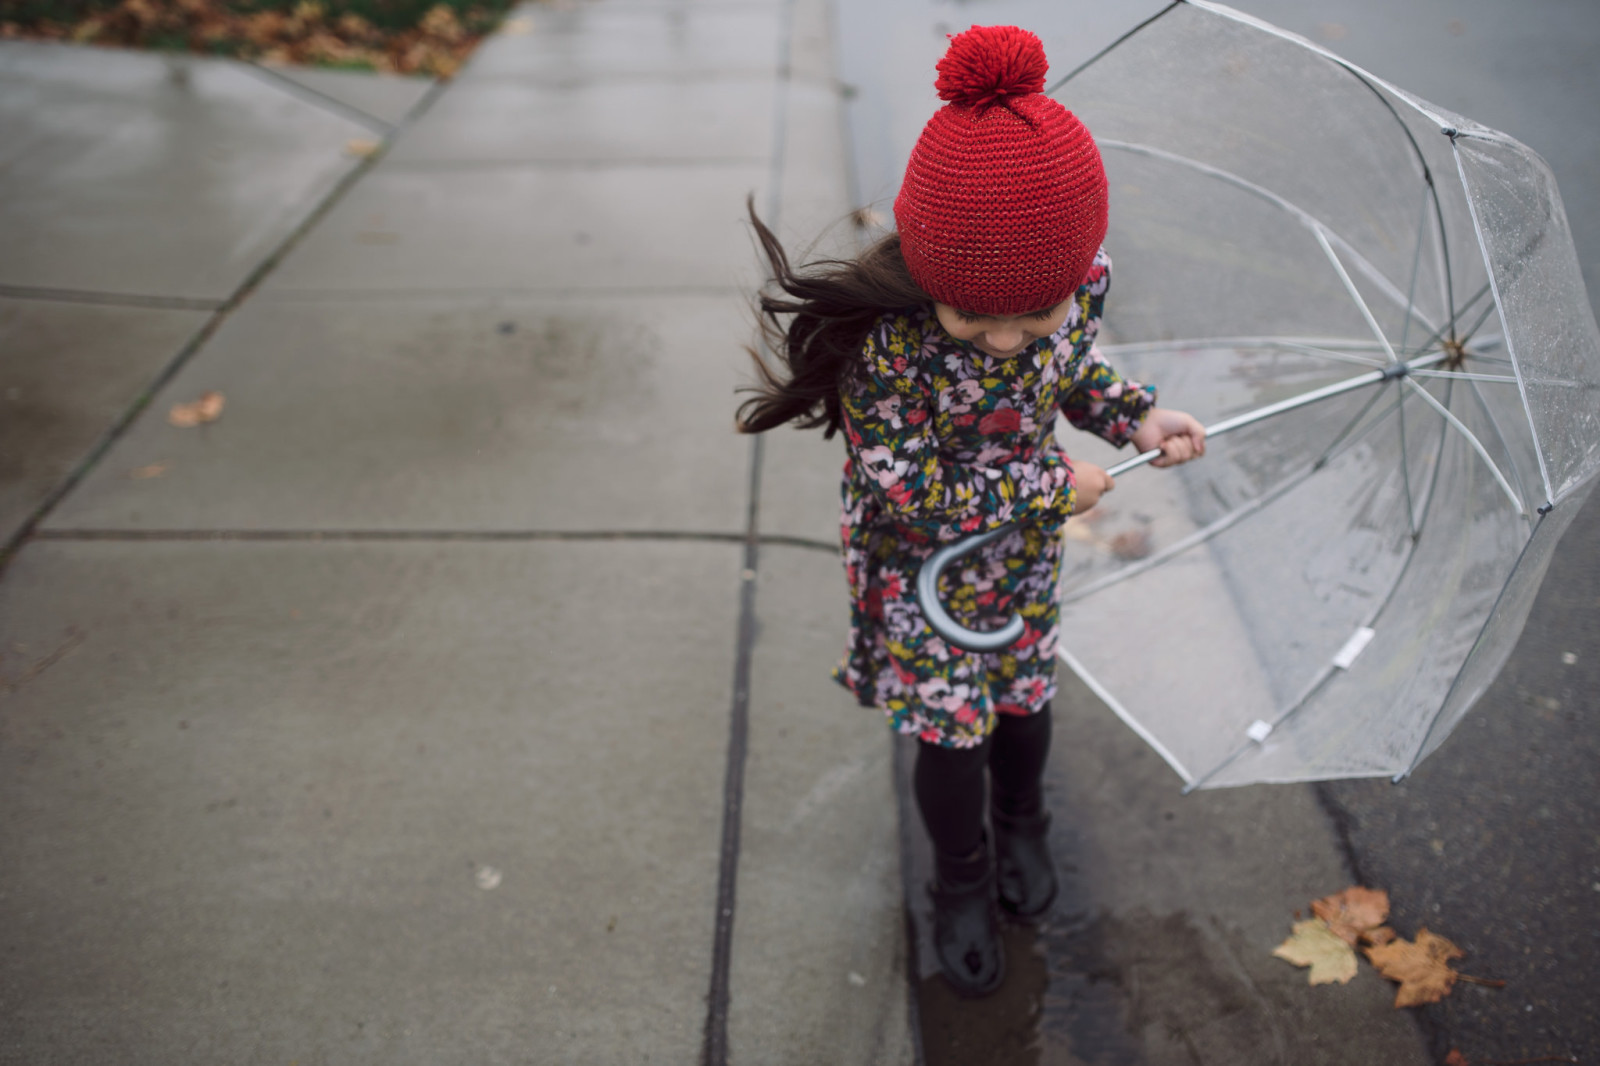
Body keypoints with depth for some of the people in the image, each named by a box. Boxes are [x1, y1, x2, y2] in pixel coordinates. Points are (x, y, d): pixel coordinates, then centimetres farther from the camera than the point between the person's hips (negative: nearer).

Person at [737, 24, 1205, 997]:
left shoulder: (1083, 279, -21)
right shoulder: (886, 335, -36)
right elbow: (901, 493, -29)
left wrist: (1135, 415, -14)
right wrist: (1053, 489, -22)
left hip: (1027, 551, 4)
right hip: (924, 563, -4)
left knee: (1024, 698, 24)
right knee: (950, 732, 11)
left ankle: (1022, 825, 56)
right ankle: (963, 882, 41)